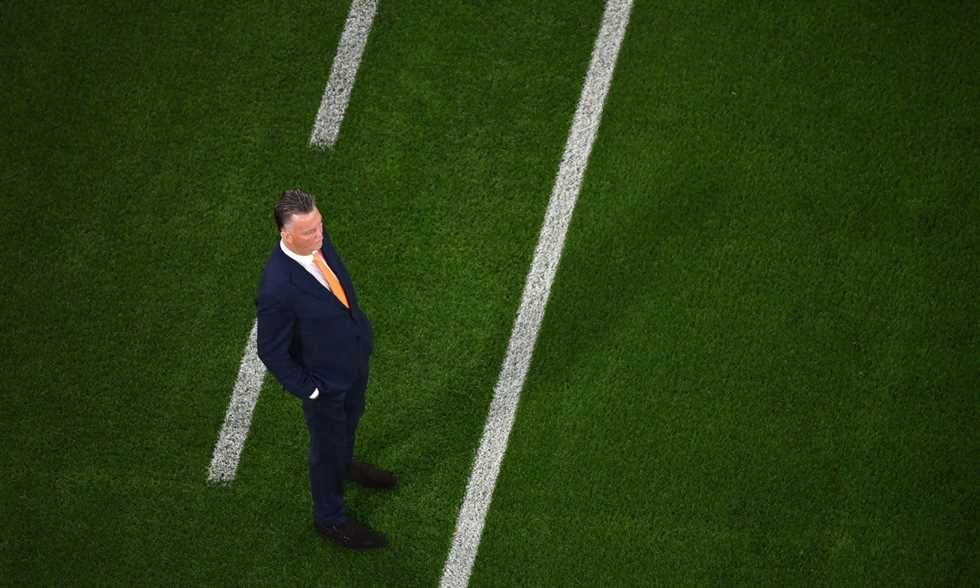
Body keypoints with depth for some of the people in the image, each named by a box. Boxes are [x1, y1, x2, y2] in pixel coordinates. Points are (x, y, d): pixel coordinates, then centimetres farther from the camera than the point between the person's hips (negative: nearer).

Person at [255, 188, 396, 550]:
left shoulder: (318, 239, -18)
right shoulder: (277, 289, -40)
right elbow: (271, 352, -26)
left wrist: (362, 329, 11)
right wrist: (308, 389, -17)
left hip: (355, 354, 7)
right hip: (325, 380, -7)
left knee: (350, 419, 34)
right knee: (327, 445, 18)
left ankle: (344, 464, 66)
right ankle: (329, 518, 45)